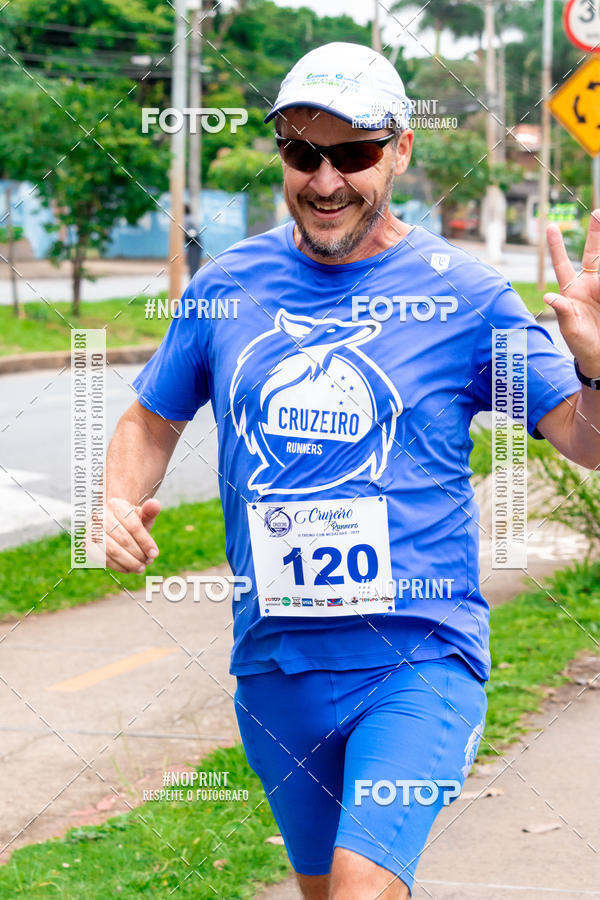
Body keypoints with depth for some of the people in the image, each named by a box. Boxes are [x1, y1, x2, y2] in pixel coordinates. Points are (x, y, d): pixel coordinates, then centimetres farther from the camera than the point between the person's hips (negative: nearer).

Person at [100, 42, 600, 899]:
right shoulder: (226, 286, 3)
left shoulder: (464, 294, -6)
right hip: (275, 662, 4)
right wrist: (122, 505, -5)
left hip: (419, 655, -4)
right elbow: (152, 420, 16)